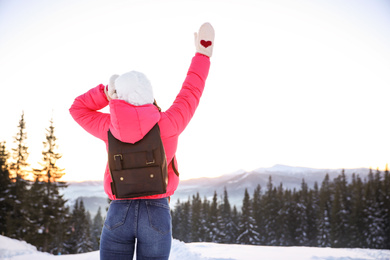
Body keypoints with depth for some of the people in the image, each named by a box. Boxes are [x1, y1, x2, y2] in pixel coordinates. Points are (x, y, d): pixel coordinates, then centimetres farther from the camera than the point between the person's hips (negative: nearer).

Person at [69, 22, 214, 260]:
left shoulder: (111, 127, -6)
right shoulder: (167, 125, -10)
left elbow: (78, 109, 12)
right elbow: (190, 94, 4)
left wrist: (106, 92, 2)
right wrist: (203, 53, 15)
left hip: (119, 214, 1)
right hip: (157, 214, 0)